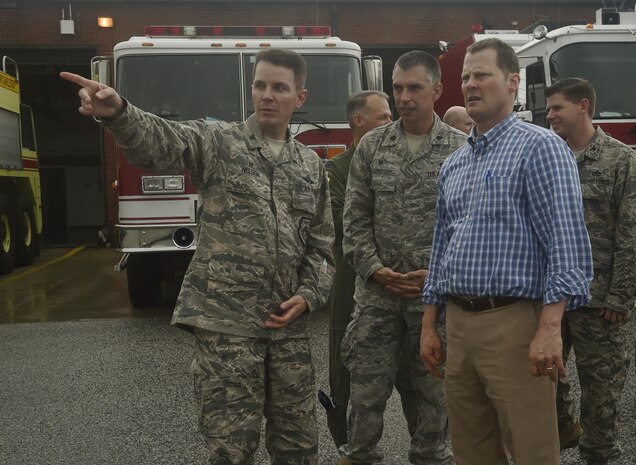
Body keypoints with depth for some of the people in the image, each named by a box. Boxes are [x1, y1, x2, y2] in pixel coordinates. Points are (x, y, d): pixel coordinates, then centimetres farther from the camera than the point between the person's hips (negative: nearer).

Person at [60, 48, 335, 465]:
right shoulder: (216, 141, -1)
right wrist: (117, 111, -43)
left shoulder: (312, 166, 11)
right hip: (225, 321, -4)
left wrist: (308, 296, -2)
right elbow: (157, 141, -22)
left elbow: (322, 245, 14)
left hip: (289, 325, 4)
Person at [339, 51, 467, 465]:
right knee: (367, 388, 7)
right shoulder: (371, 146, 5)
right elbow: (356, 218, 4)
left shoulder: (463, 150, 0)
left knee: (435, 391, 10)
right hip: (377, 293, 1)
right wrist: (375, 270, -7)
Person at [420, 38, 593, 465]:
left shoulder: (540, 147, -6)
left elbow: (567, 240, -14)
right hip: (458, 325, 7)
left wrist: (550, 329, -22)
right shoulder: (453, 165, 16)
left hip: (514, 322, -7)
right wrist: (429, 326, 16)